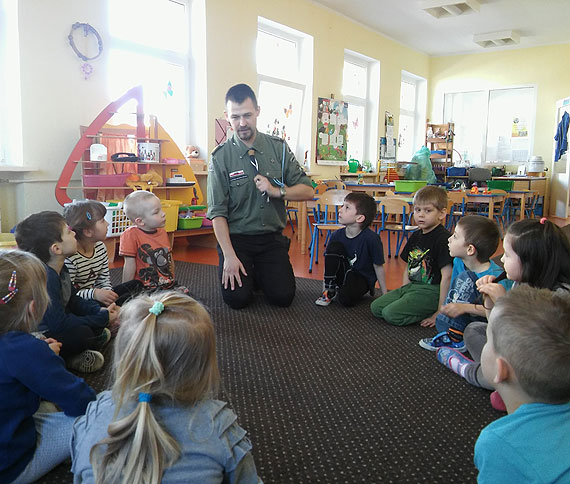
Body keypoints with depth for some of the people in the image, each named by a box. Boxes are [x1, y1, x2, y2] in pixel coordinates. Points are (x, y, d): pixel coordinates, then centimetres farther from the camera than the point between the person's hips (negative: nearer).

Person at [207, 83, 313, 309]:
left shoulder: (278, 148, 2)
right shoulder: (220, 157, -6)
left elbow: (307, 191, 2)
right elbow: (217, 213, -9)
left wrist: (276, 191, -16)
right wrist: (229, 256, -17)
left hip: (272, 237, 2)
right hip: (236, 237, -2)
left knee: (283, 297, -11)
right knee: (237, 298, -17)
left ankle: (259, 273, 21)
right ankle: (238, 271, 17)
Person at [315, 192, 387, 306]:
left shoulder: (371, 238, -22)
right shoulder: (337, 235, -9)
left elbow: (378, 267, -12)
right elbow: (329, 259, 2)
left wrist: (384, 294, -6)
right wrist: (326, 285, -1)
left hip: (362, 278, -4)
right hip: (343, 274, 4)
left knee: (346, 298, -33)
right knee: (334, 247, -21)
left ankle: (339, 291, 4)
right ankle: (330, 290, -12)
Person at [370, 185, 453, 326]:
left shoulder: (443, 239, -16)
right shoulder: (415, 236, 11)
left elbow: (447, 276, -18)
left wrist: (440, 312, -18)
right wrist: (403, 295, 8)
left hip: (431, 291, -8)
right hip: (411, 287, 9)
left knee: (391, 314, -21)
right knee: (376, 307, 2)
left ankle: (430, 312, -3)